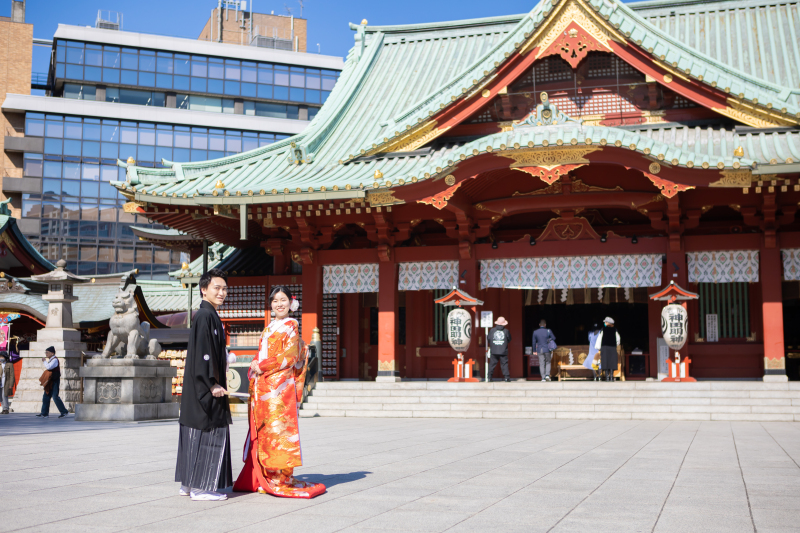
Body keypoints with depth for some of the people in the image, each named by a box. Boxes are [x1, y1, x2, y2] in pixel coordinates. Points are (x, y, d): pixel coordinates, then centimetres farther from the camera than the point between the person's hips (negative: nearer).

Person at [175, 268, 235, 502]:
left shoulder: (210, 315, 16)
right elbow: (202, 352, -21)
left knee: (196, 432, 13)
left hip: (204, 384, 10)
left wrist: (218, 381, 22)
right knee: (206, 433, -6)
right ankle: (200, 487, -1)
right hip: (205, 386, -10)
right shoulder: (205, 316, -15)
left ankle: (189, 483, 20)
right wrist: (212, 384, -21)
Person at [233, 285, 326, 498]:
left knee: (276, 429, -8)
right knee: (261, 430, 6)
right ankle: (262, 479, 10)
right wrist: (255, 366, 4)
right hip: (262, 387, 7)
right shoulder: (269, 328, 20)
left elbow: (289, 357, -11)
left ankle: (280, 479, -3)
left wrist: (262, 366, -11)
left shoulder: (290, 327, -3)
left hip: (279, 386, -7)